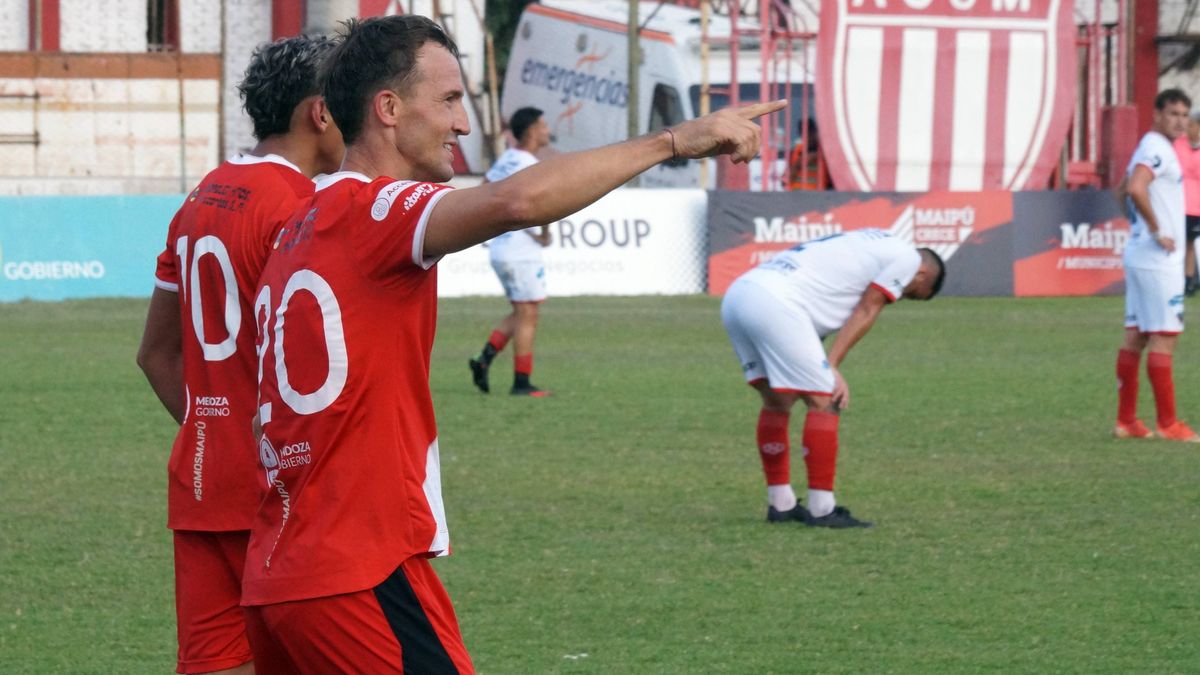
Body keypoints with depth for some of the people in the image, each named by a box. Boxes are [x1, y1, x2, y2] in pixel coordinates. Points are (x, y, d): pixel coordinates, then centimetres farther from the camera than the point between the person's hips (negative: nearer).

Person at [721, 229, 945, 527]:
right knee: (824, 402, -2)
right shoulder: (906, 257, 10)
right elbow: (866, 312, 2)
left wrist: (826, 368, 8)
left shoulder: (866, 244, 32)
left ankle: (780, 504, 25)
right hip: (774, 302, -9)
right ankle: (822, 510, -1)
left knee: (777, 400, 20)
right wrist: (831, 366, -3)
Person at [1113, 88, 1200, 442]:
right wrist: (1156, 231, -22)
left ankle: (1126, 420, 11)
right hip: (1158, 260, -10)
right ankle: (1167, 424, -7)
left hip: (1139, 252, 10)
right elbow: (1135, 188, -30)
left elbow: (1123, 191, 30)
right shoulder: (1157, 149, -14)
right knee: (1163, 339, -7)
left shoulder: (1150, 147, 17)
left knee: (1135, 336, 9)